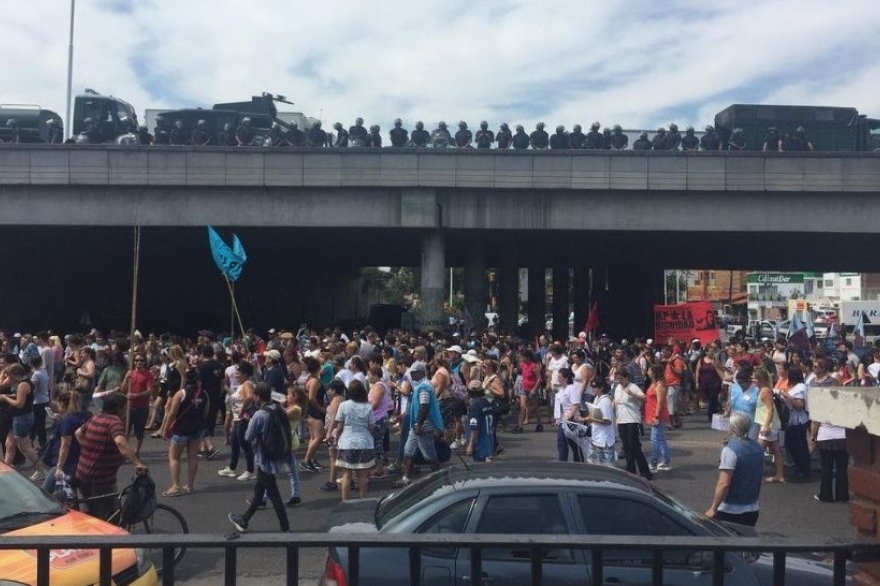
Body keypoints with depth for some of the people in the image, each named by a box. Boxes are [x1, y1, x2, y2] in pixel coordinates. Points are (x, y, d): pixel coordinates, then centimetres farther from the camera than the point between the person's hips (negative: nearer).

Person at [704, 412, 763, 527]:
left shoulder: (730, 450, -20)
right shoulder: (757, 448, 4)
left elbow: (724, 484, -25)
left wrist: (713, 509, -19)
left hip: (729, 511, -7)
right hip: (752, 510, 7)